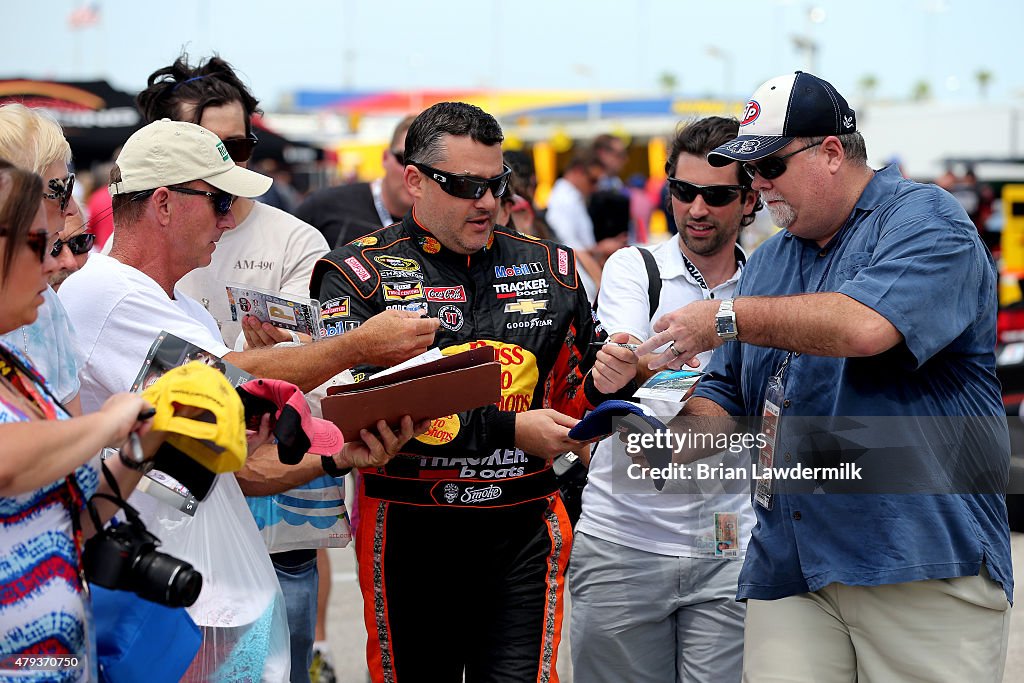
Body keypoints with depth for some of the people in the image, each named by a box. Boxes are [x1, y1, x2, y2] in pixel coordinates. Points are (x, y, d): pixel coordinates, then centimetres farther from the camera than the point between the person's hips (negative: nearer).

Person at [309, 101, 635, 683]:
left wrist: (601, 384, -8)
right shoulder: (360, 276, -3)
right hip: (409, 531, -2)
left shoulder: (549, 268, 11)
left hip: (523, 531, 2)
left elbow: (570, 404, 17)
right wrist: (510, 429, -18)